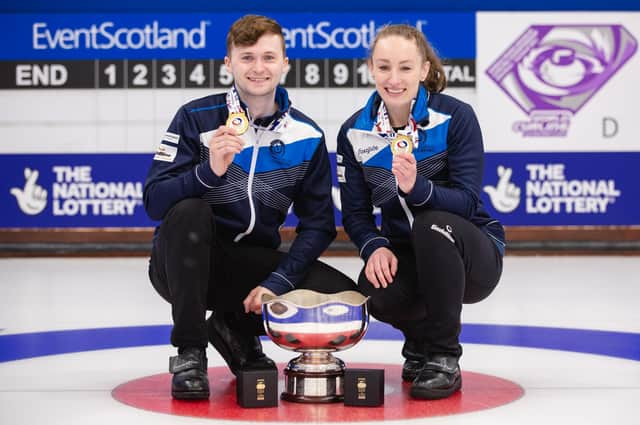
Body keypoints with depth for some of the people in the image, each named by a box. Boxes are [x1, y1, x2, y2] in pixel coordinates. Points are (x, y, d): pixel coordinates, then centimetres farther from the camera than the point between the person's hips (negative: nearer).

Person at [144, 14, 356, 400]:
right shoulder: (196, 118, -10)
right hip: (184, 264, -3)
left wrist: (277, 282, -14)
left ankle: (238, 328, 8)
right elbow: (155, 202, -18)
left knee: (343, 295, -19)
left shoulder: (306, 136, -1)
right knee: (190, 211, -35)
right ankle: (190, 353, -20)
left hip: (253, 264, 3)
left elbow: (318, 224, 0)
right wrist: (210, 170, -36)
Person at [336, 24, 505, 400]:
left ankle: (443, 359, -18)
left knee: (433, 225, -36)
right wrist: (375, 247, -21)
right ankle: (420, 338, 8)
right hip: (403, 254, 2)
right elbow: (355, 212, 1)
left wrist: (417, 188, -38)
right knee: (377, 293, -32)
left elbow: (468, 202, -19)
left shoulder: (456, 117, -13)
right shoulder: (355, 132, -2)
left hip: (471, 256, -2)